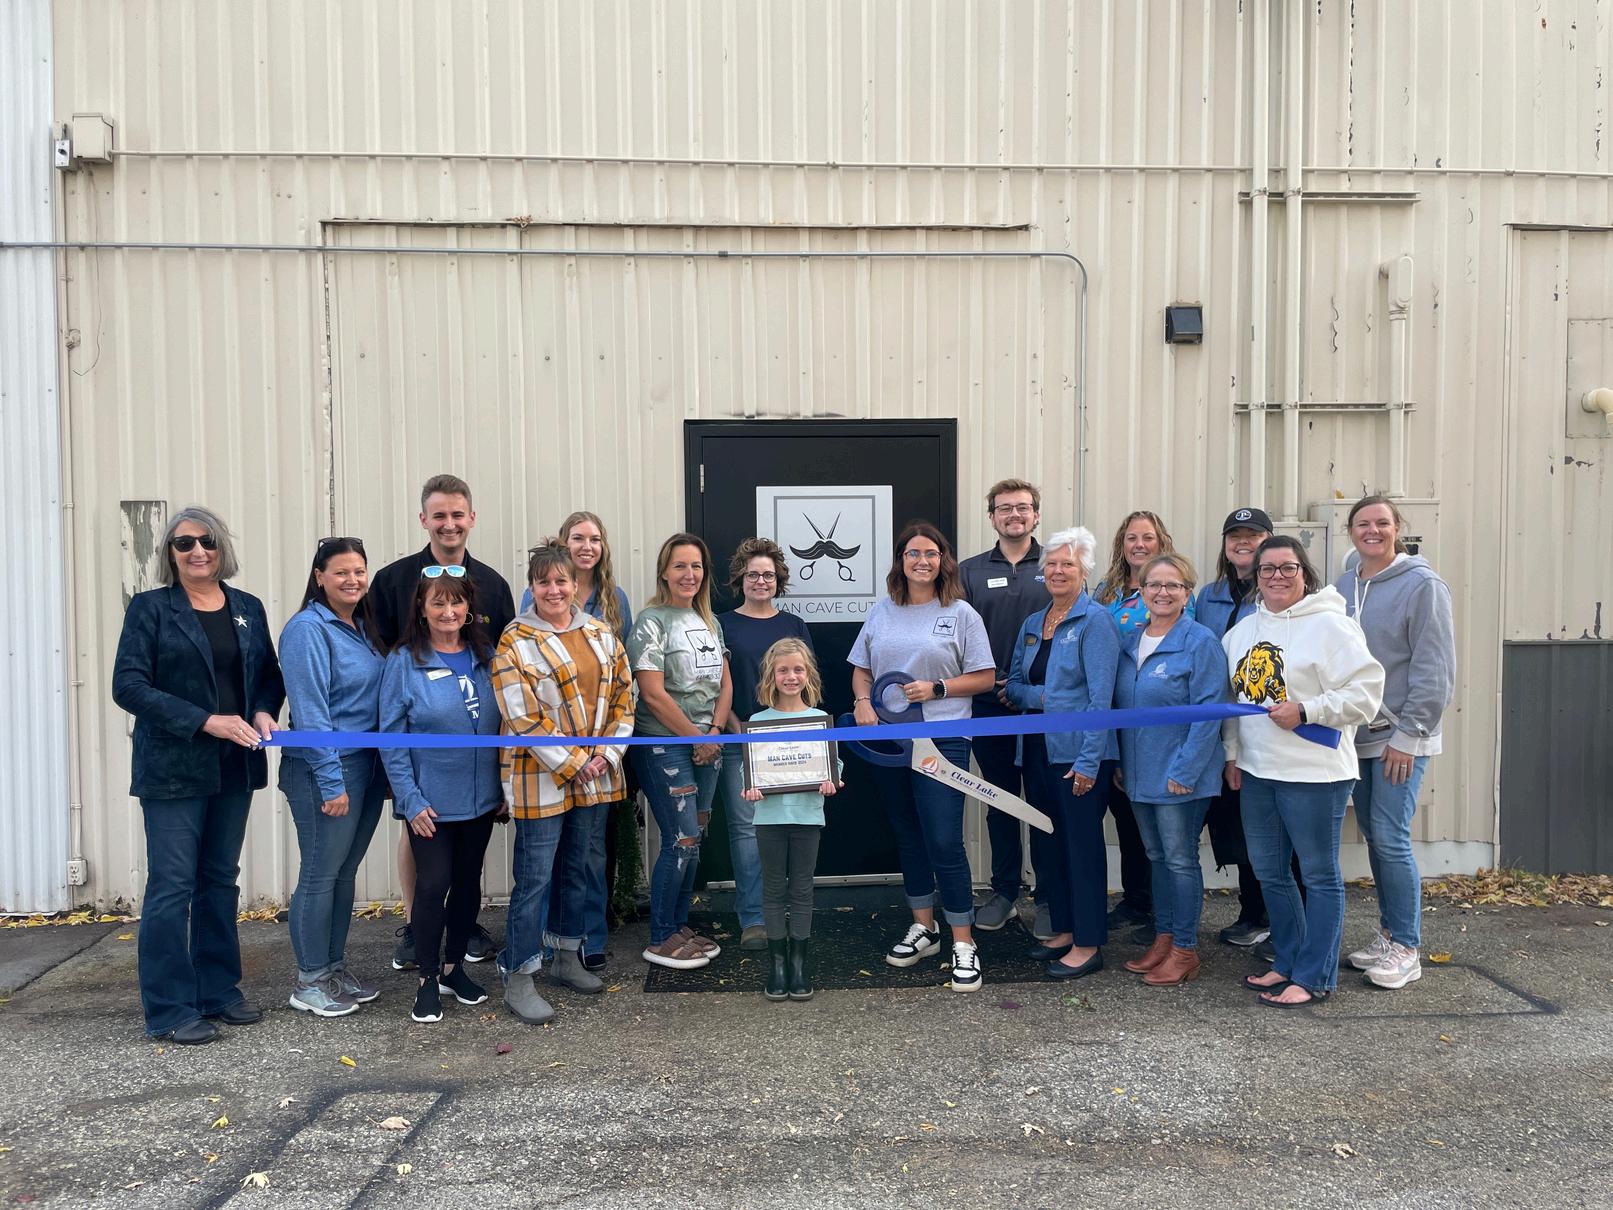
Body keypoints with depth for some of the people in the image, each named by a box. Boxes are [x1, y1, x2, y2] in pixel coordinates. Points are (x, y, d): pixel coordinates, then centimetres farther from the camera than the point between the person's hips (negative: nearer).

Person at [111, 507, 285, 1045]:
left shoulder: (247, 608, 9)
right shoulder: (149, 608, -3)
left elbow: (270, 672, 14)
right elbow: (128, 684, -11)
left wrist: (264, 711, -8)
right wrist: (205, 721, -19)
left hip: (234, 768, 4)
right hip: (174, 769, -4)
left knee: (221, 880, 13)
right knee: (172, 886, -1)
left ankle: (218, 990, 24)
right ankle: (168, 1010, 9)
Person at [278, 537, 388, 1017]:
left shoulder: (362, 627, 11)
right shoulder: (308, 628, -13)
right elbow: (309, 710, -17)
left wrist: (384, 768, 12)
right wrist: (332, 780, -19)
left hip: (368, 766, 8)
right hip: (326, 770, -8)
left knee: (345, 872, 15)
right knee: (320, 875, 1)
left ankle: (335, 967, 26)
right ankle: (310, 981, 13)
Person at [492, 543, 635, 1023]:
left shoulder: (601, 634, 8)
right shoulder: (515, 643, -9)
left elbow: (623, 696, 9)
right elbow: (523, 717, -14)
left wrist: (607, 754, -4)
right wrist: (573, 764, -15)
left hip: (596, 775, 6)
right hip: (540, 778, -6)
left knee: (583, 866, 16)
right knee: (535, 876, -1)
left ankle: (567, 956, 33)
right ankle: (518, 978, 12)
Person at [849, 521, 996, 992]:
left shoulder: (961, 613, -1)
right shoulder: (881, 611, 9)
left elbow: (985, 677, -1)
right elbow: (861, 668, 14)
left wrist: (936, 688, -14)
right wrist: (862, 701, -6)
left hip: (942, 740, -4)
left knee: (944, 842, -9)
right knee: (907, 837, 14)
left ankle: (963, 944, 3)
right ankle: (923, 928, 29)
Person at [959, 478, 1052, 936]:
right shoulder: (970, 571, 7)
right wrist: (992, 681, -8)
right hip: (989, 707, 2)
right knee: (999, 801, 11)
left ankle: (1049, 897, 16)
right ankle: (1003, 890, 24)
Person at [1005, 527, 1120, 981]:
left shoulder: (1095, 620, -9)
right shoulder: (1032, 624, 13)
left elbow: (1101, 696, -14)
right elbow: (1013, 685, 12)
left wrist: (1089, 760, -19)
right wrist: (1043, 696, -9)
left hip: (1078, 752, -7)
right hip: (1039, 750, 7)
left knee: (1082, 845, 0)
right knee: (1047, 842, 13)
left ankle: (1089, 944, 10)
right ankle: (1064, 930, 28)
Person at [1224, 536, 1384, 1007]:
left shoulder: (1329, 625, -10)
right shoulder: (1243, 631, 12)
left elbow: (1366, 691, -16)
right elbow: (1232, 696, 19)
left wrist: (1305, 711, -21)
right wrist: (1233, 754, 14)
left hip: (1314, 774, -7)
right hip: (1256, 773, 8)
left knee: (1319, 875, 4)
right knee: (1269, 872, 16)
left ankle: (1314, 977, 13)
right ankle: (1288, 962, 31)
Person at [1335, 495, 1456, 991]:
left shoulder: (1422, 584, -9)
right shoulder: (1343, 587, 8)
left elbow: (1434, 669, -12)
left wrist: (1408, 734, -14)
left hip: (1401, 737, -6)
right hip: (1357, 735, 6)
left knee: (1391, 838, -7)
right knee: (1373, 835, 12)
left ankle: (1406, 948, 6)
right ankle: (1389, 933, 25)